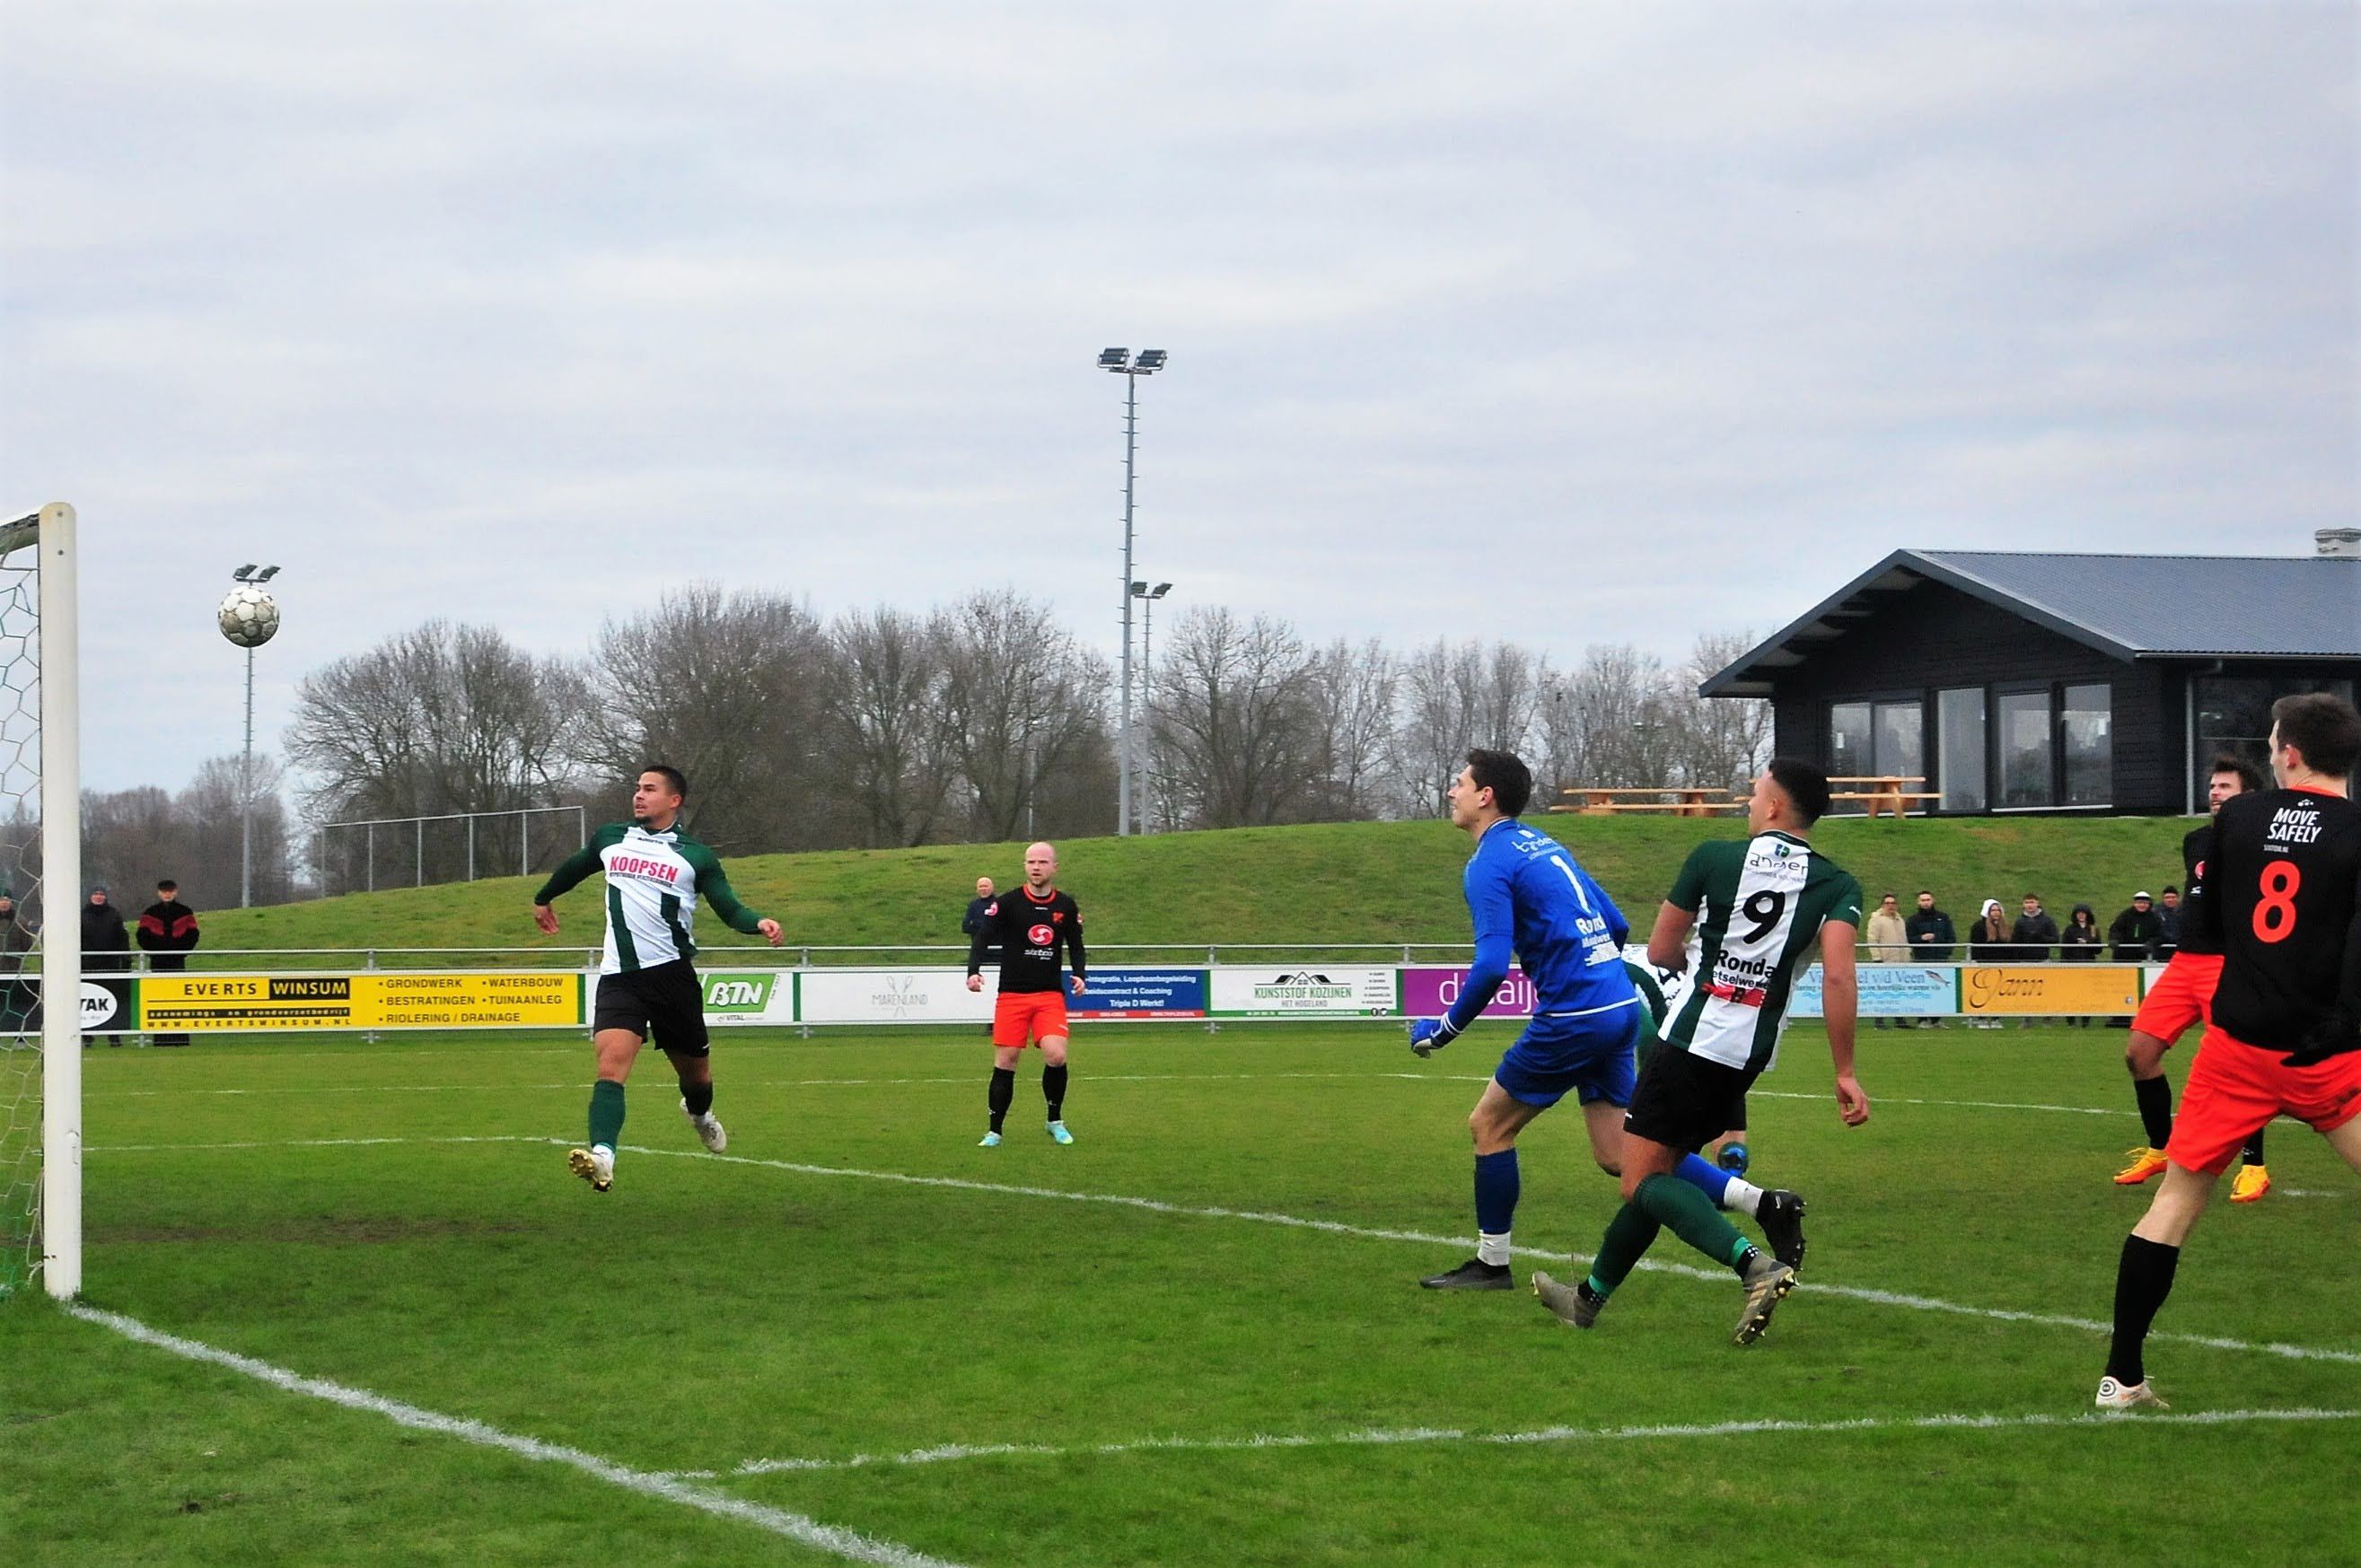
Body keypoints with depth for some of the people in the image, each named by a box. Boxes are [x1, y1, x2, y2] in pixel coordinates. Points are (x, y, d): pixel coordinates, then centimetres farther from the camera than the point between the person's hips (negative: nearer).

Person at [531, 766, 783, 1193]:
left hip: (671, 973, -1)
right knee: (611, 1061, -22)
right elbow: (574, 867, 36)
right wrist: (543, 898, 50)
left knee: (693, 1068, 14)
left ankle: (699, 1112, 51)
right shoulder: (610, 840, 15)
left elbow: (730, 909, 0)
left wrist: (759, 923, -21)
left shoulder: (695, 857, 5)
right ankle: (602, 1157, -37)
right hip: (618, 977, 1)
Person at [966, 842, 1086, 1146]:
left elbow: (1076, 947, 15)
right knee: (1004, 1063, -2)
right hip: (1011, 995, -1)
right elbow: (982, 938, -6)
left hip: (1050, 995, 1)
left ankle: (1055, 1122, 4)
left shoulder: (1066, 906, 7)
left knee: (1056, 1055, -17)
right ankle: (994, 1131, 11)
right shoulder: (1007, 903, -2)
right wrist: (973, 971, -22)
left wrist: (1080, 975, -4)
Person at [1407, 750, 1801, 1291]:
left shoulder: (1489, 864, -9)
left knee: (1489, 1124, 7)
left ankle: (1492, 1263, 14)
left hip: (1574, 1017, -9)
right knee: (1619, 1153, 8)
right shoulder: (1543, 844, 19)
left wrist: (1445, 1028, -7)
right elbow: (1617, 926, 21)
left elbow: (1491, 967, -19)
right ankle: (1766, 1204, 1)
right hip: (1621, 1004, 9)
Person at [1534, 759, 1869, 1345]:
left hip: (1692, 1040, -5)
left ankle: (1756, 1265, -28)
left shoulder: (1713, 858, -2)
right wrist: (1845, 1074, -13)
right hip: (1752, 1054, 5)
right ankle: (1590, 1298, 27)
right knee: (1657, 1173, 17)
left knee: (1643, 1181, -6)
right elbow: (1838, 976, -14)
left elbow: (1661, 952, 6)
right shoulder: (1838, 886, 0)